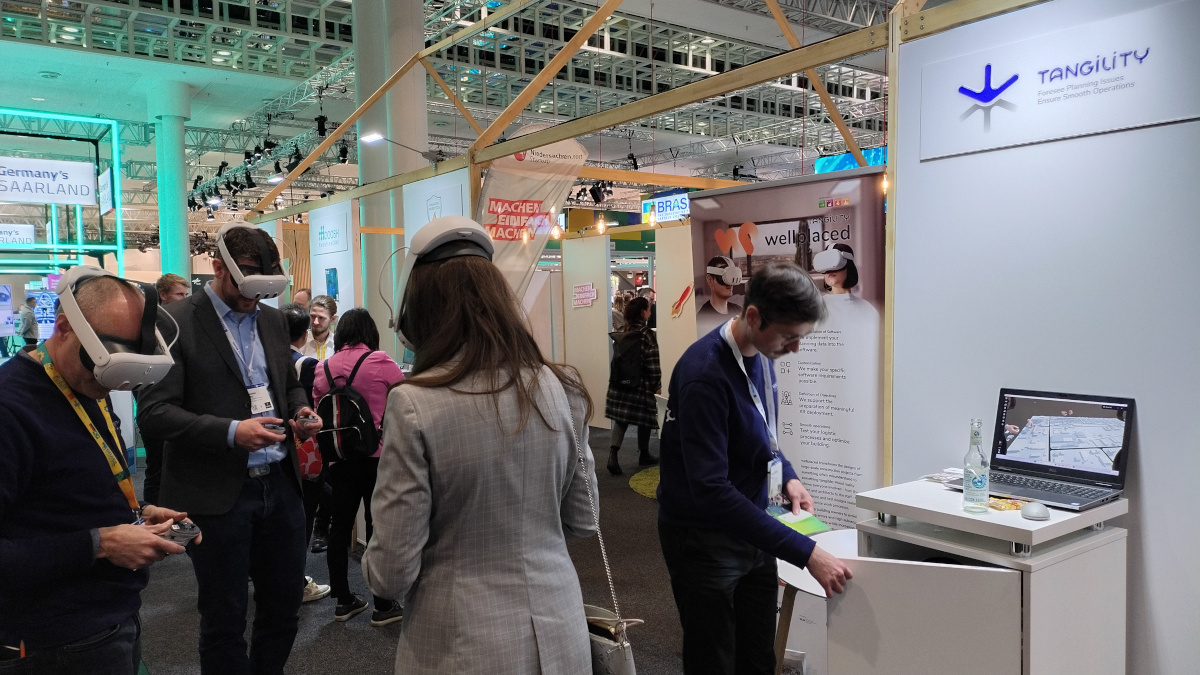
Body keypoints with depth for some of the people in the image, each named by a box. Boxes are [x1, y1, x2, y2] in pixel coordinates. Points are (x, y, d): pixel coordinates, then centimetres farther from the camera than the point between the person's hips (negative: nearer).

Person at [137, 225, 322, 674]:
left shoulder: (272, 319, 9)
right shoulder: (177, 323, -10)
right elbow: (154, 412, -14)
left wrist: (299, 411, -1)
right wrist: (231, 432, -25)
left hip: (279, 482, 6)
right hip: (217, 493, -5)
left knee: (285, 604, 16)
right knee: (224, 619, 10)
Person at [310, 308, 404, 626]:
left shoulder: (324, 367, 3)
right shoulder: (380, 362, -8)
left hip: (338, 457, 4)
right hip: (376, 455, -3)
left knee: (340, 526, 12)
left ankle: (343, 601, 22)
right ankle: (383, 606, 11)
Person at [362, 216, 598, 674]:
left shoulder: (414, 405, -19)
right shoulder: (559, 389, -7)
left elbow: (392, 572, -15)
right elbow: (582, 522, 5)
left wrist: (375, 566, 6)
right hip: (558, 636, 4)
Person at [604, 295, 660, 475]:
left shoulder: (624, 331, 7)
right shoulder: (647, 334, -13)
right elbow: (652, 363, -15)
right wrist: (657, 385, -7)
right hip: (641, 383, -6)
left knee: (621, 418, 5)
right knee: (644, 419, 10)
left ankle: (613, 454, -12)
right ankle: (644, 455, 24)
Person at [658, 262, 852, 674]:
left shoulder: (759, 355, 0)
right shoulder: (704, 373, -27)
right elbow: (711, 490, -32)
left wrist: (786, 475, -2)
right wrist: (805, 552, -32)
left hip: (751, 529, 8)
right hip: (705, 541, -7)